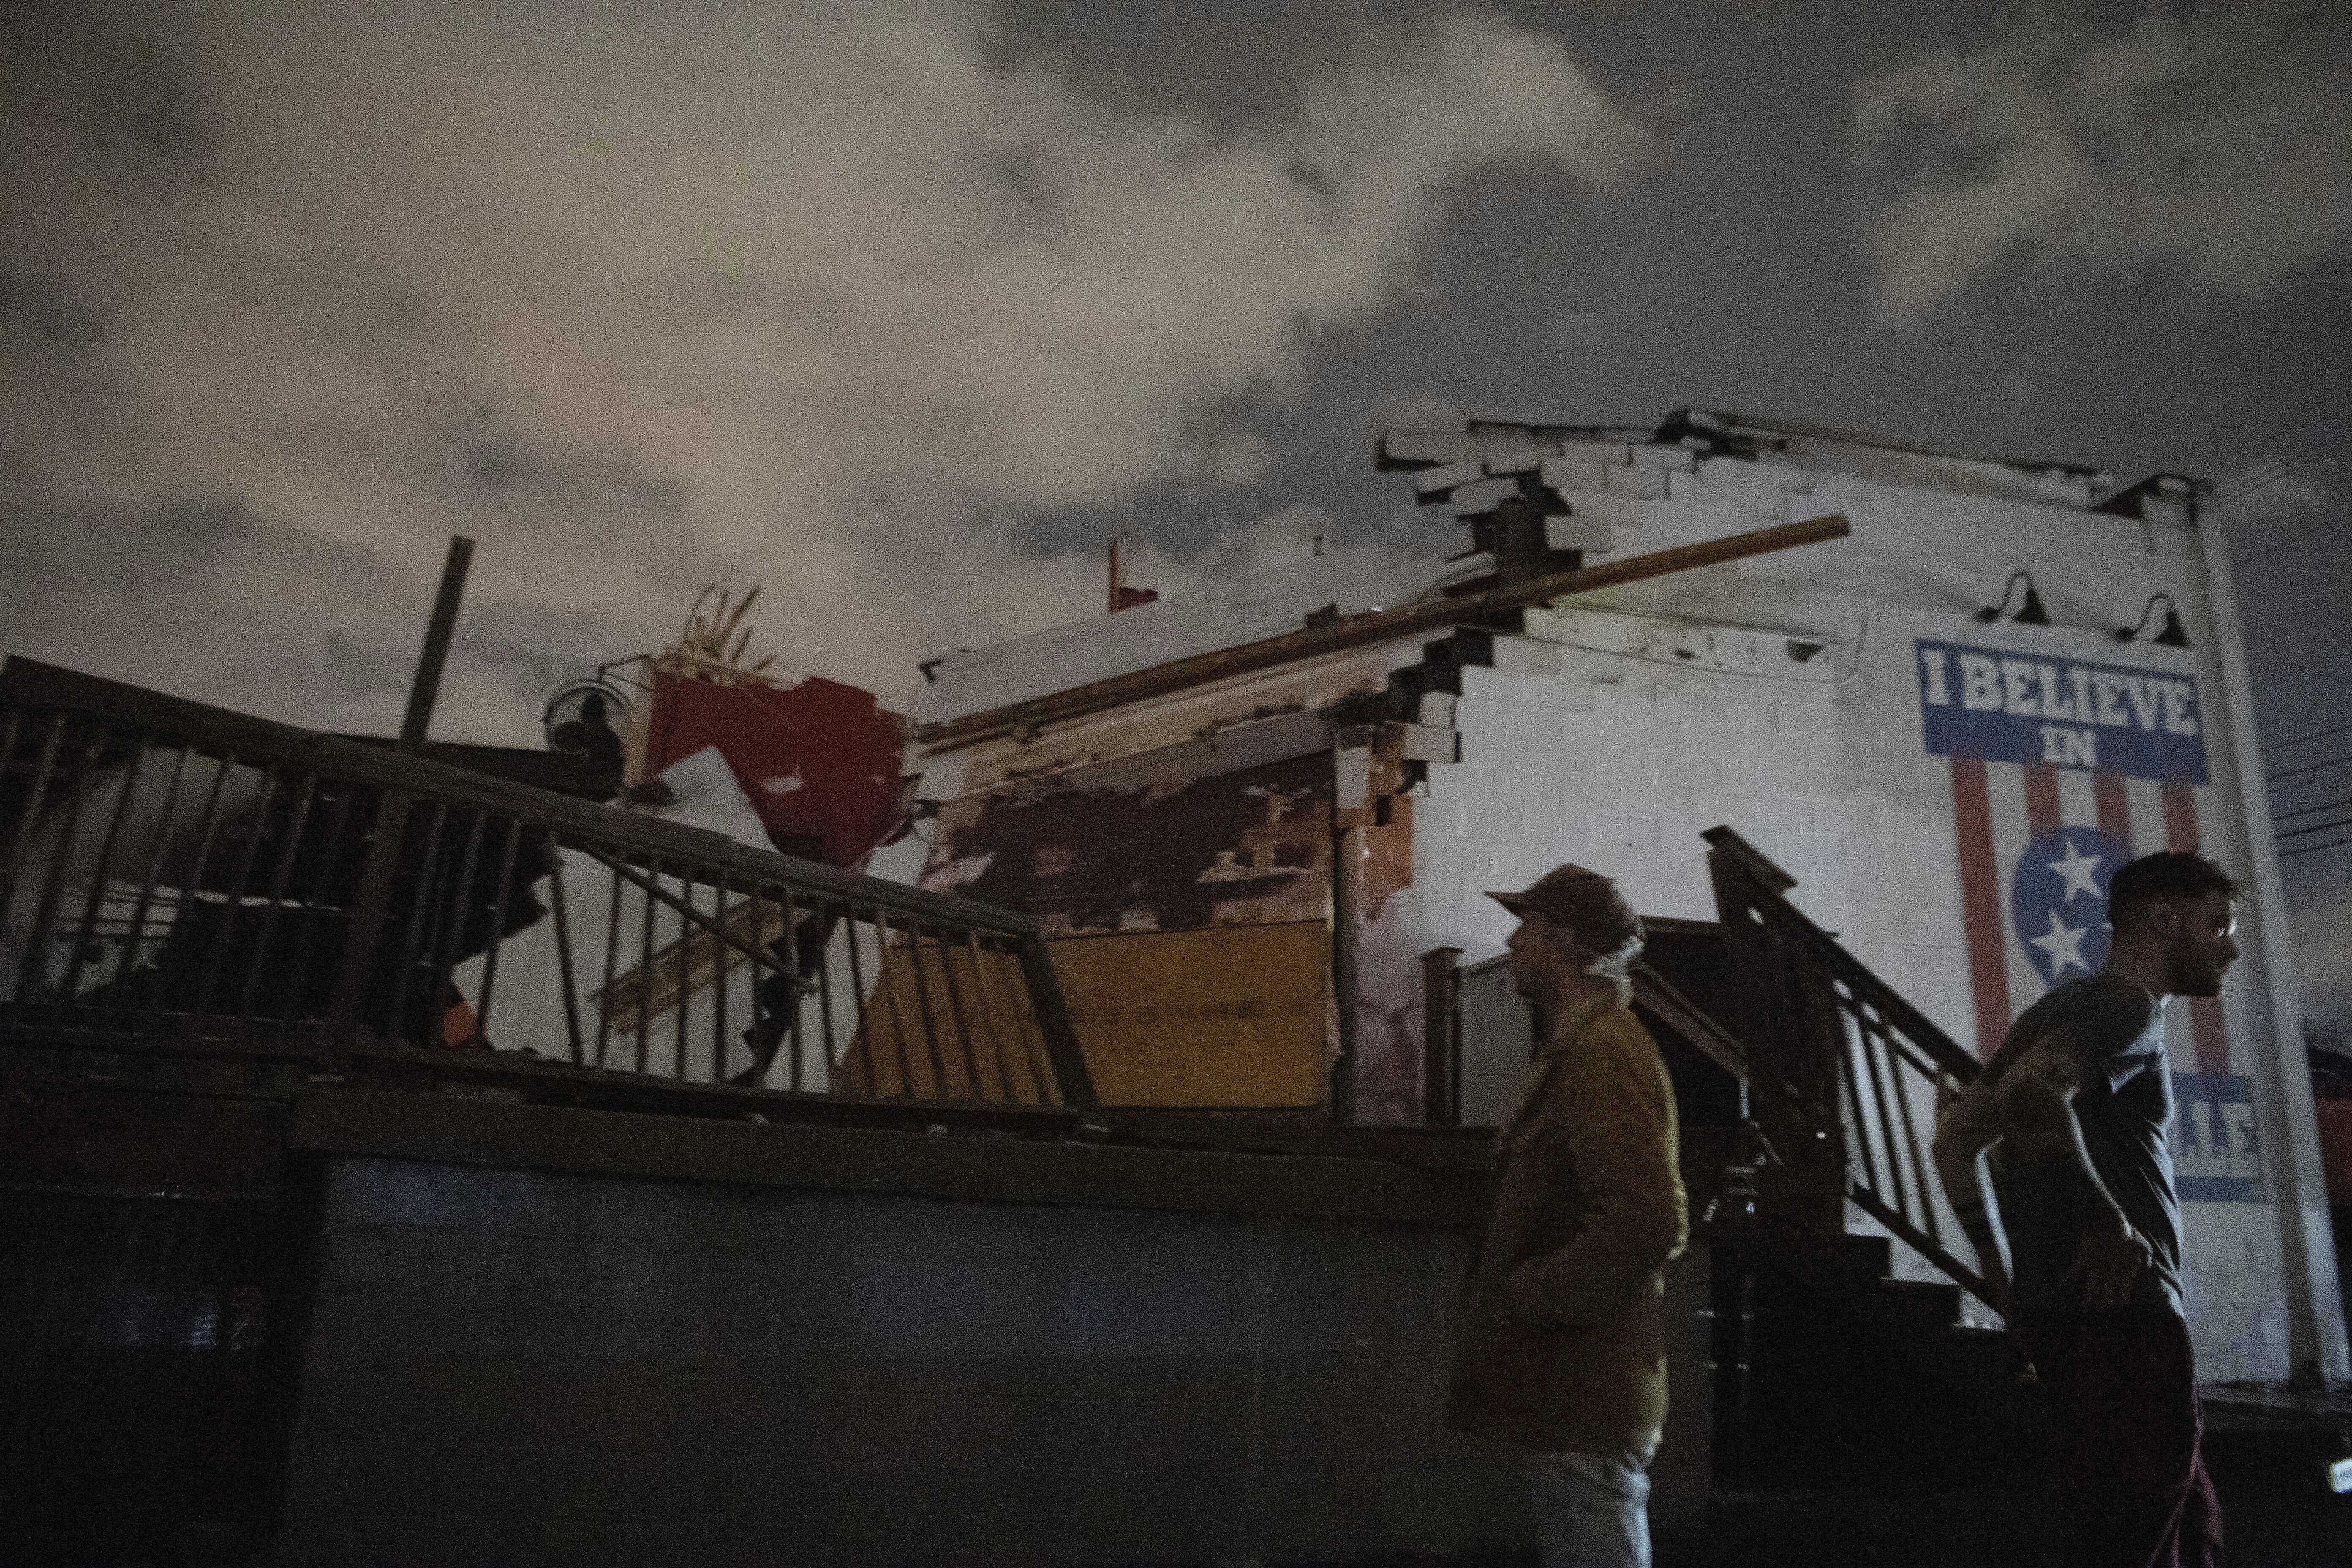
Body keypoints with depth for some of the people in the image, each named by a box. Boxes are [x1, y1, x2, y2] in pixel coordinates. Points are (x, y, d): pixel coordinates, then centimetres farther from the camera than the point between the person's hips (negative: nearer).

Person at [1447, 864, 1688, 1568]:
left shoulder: (1604, 1052, -17)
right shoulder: (1577, 1046, 16)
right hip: (1566, 1393, 10)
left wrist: (1525, 1297, -18)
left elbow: (1648, 1222, -28)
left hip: (1584, 1399, -10)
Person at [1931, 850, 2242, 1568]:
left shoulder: (2061, 1007, 19)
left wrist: (2005, 1280, 17)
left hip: (2053, 1313, 10)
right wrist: (2109, 1222, -21)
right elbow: (2028, 1091, -31)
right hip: (2123, 1319, -10)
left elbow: (1956, 1143, 19)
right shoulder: (2129, 1009, -9)